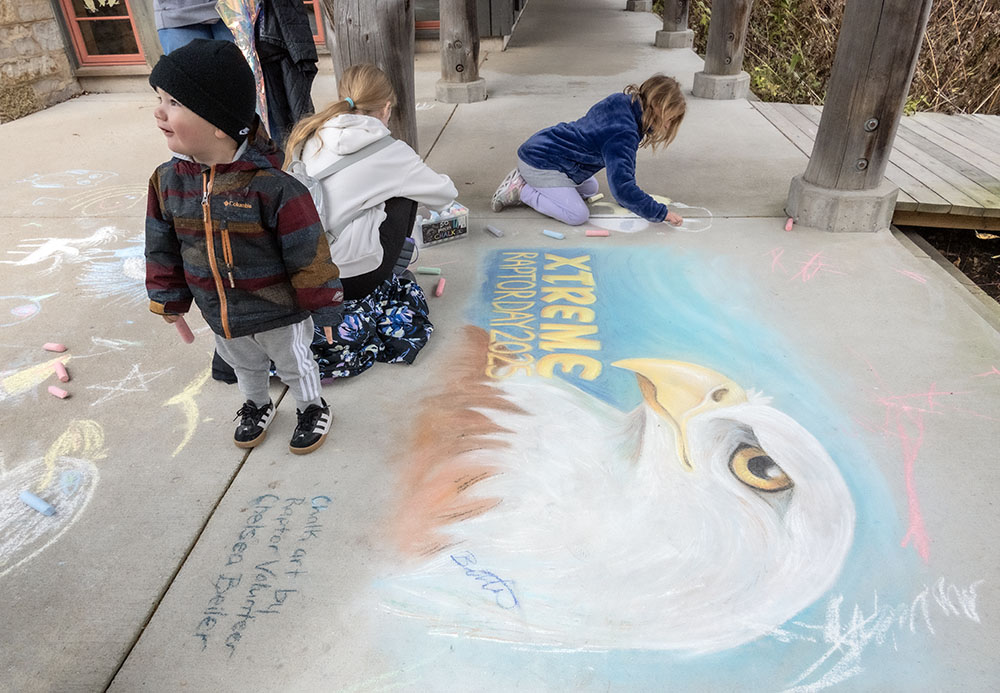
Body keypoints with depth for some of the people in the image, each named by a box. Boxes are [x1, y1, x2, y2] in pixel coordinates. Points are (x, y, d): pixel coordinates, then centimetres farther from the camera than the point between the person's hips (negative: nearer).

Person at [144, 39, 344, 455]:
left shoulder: (272, 185, -29)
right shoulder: (168, 180, -10)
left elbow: (309, 254, -21)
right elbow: (163, 247, 4)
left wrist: (323, 309, -14)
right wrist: (169, 300, 10)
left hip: (279, 315, -5)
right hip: (220, 317, 6)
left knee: (294, 365, 21)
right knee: (244, 366, 30)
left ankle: (312, 408, 48)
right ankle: (256, 406, 58)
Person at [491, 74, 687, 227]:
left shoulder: (621, 101, 3)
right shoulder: (622, 134, -27)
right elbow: (621, 187, -34)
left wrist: (630, 200, 11)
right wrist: (661, 213, -25)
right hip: (540, 163, -10)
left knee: (590, 189, 27)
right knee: (577, 216, -19)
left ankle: (525, 179, 18)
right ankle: (520, 190, -7)